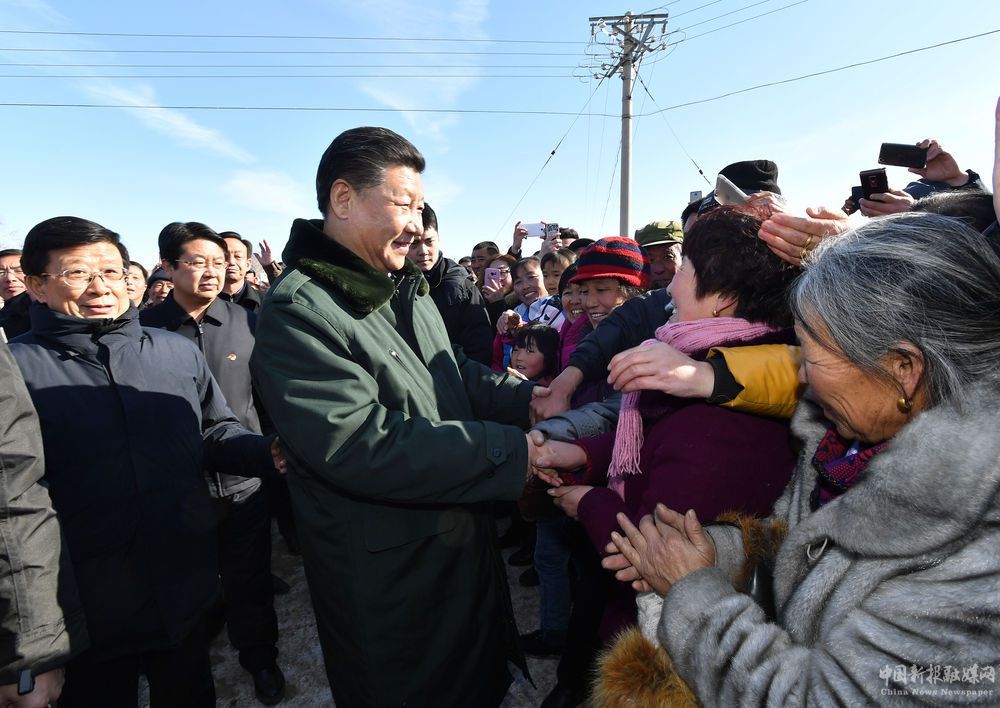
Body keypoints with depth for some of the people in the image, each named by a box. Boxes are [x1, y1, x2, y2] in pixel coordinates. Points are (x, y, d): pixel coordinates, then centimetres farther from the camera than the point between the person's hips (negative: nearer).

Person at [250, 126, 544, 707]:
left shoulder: (407, 287, 6)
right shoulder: (297, 311, -22)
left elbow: (457, 372, 12)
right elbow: (362, 448, -31)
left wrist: (528, 398, -7)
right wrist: (517, 452, -30)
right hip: (391, 586, -7)